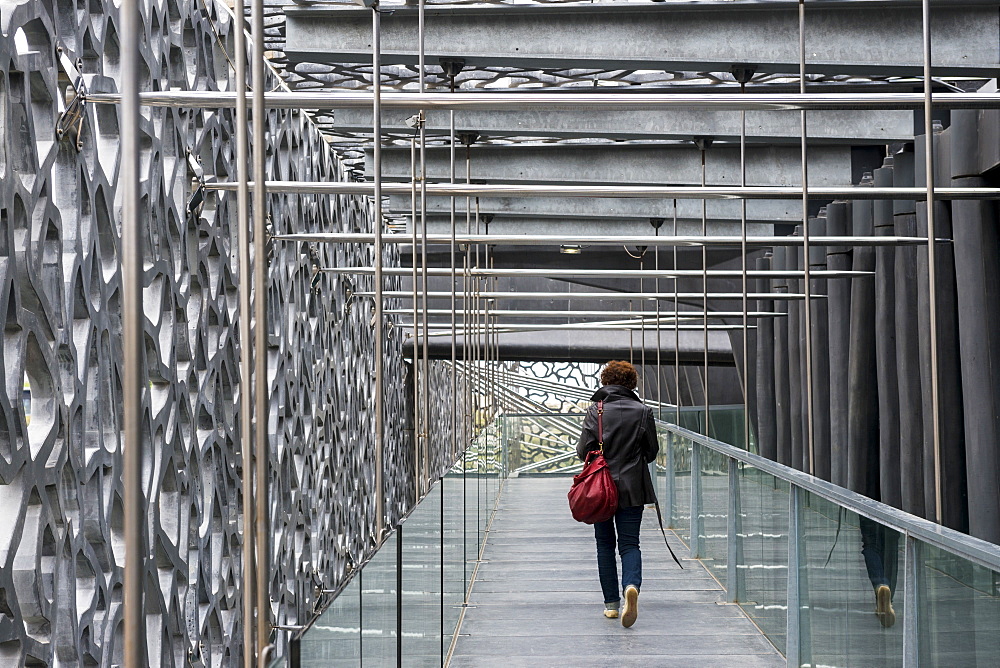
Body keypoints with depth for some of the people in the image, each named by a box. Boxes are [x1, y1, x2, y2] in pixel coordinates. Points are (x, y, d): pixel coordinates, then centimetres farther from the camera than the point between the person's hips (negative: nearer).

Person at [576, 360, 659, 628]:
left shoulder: (595, 411, -7)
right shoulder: (643, 412, -3)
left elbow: (583, 451, -7)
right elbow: (652, 451, 3)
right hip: (633, 488, 0)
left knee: (605, 544, 12)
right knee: (629, 543, 4)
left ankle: (611, 603, 14)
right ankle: (632, 585, -25)